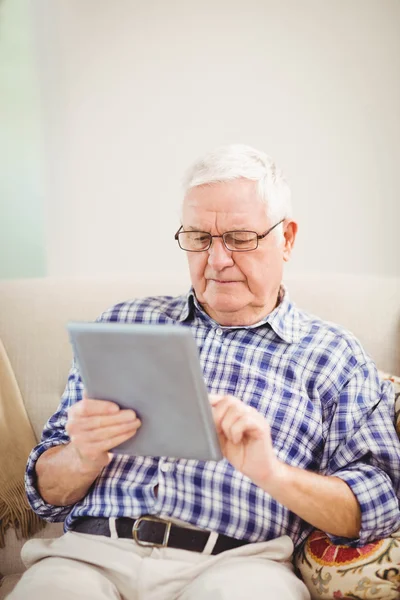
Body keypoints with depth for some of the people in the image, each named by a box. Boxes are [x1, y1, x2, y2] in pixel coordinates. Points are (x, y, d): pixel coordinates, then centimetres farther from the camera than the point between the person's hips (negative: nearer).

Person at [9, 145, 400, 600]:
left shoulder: (332, 354, 13)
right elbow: (48, 494, 17)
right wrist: (83, 458, -8)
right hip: (92, 551, 2)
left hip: (235, 562, -1)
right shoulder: (122, 323, 19)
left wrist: (272, 473, -15)